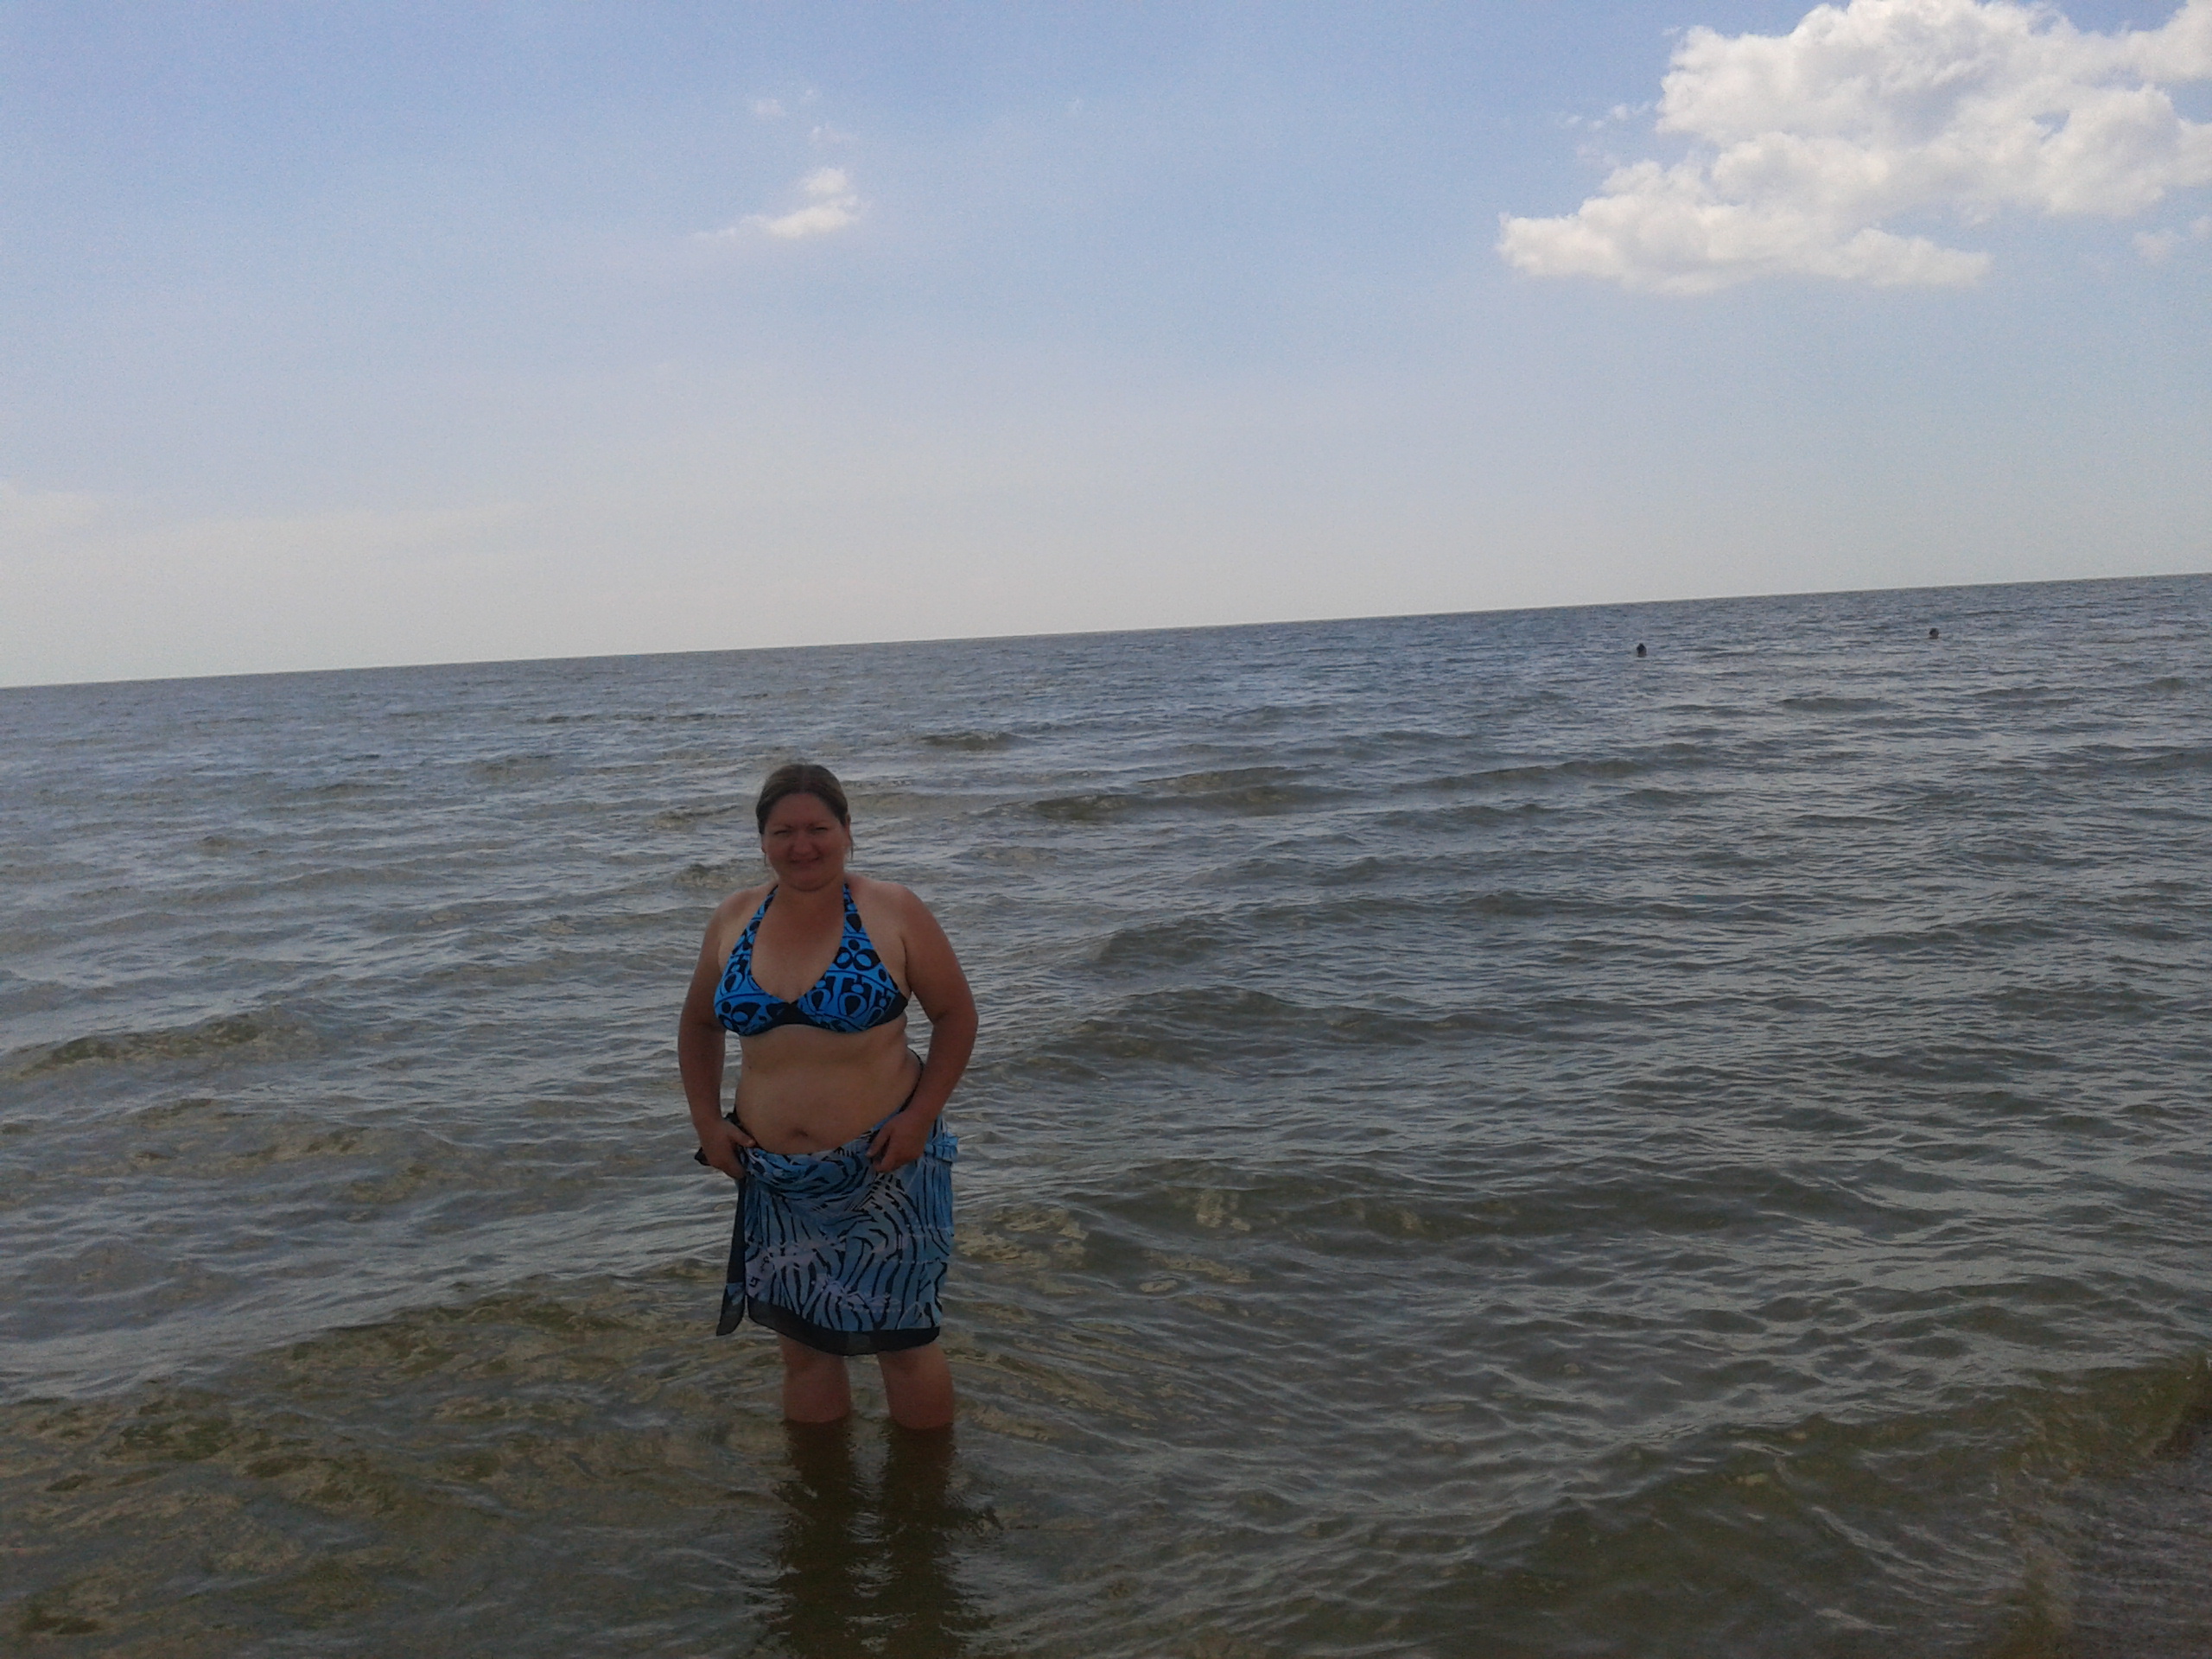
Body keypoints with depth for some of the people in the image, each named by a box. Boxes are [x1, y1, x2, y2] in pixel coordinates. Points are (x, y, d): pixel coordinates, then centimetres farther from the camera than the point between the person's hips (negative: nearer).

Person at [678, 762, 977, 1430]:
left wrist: (921, 1115, -13)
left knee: (904, 1340, 5)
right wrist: (707, 1121, 5)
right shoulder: (735, 920, 4)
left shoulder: (894, 914, -8)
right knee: (803, 1347, 13)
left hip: (883, 1172, -4)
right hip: (777, 1183, 4)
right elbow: (698, 1025, 16)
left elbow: (956, 1015, -3)